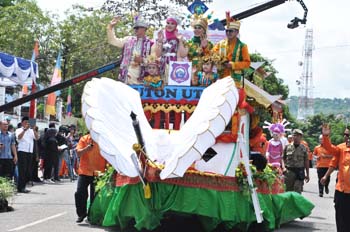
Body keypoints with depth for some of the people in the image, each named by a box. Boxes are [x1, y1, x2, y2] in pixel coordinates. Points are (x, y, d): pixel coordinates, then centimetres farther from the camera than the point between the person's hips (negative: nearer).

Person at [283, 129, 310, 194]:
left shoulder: (304, 148, 7)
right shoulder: (287, 147, 7)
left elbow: (306, 162, 9)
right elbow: (283, 158, 11)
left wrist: (307, 174, 8)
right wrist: (284, 167, -7)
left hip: (299, 173, -1)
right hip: (288, 172, 1)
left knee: (297, 192, -8)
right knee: (288, 191, 6)